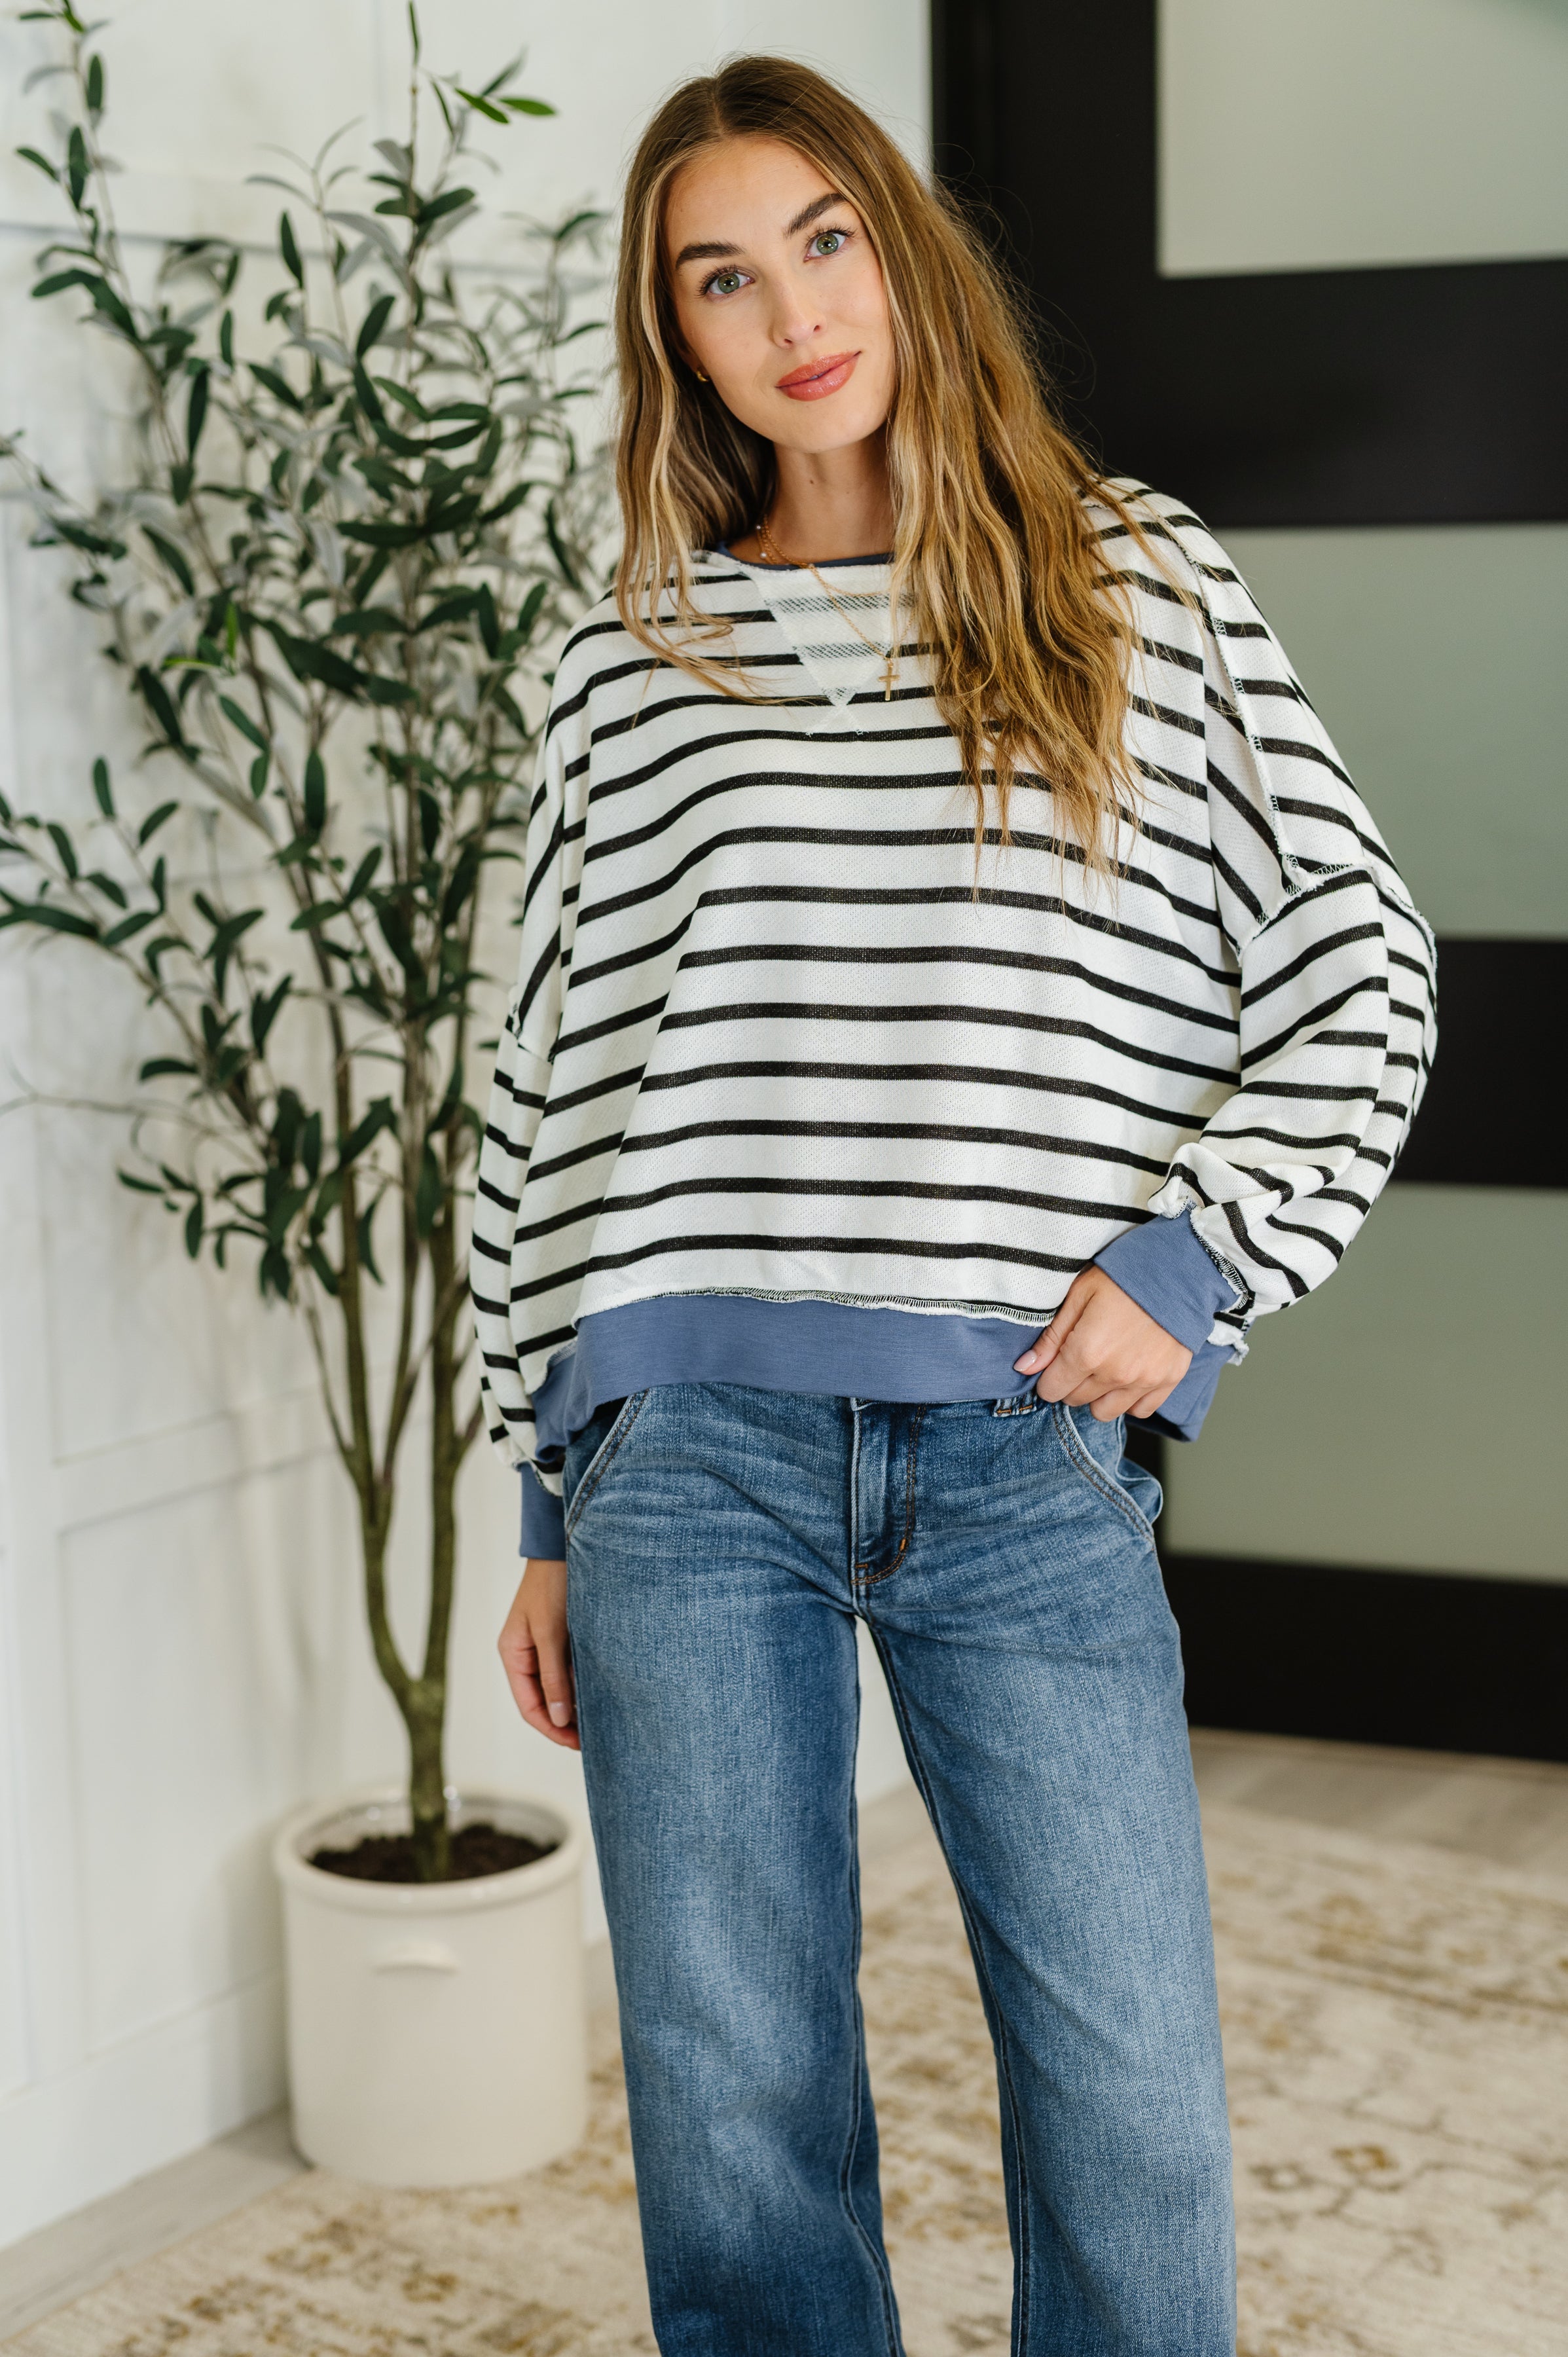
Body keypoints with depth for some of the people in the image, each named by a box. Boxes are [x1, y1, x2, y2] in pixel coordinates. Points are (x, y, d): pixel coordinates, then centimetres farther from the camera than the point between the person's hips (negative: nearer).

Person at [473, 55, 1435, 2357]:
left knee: (1135, 2113, 3)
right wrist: (547, 1514, 9)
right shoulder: (634, 655, 9)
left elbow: (1363, 973, 8)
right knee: (735, 2113, 7)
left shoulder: (1138, 588, 7)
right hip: (692, 1453, 1)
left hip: (1033, 1454, -1)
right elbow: (542, 1084, 11)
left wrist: (1191, 1262, -5)